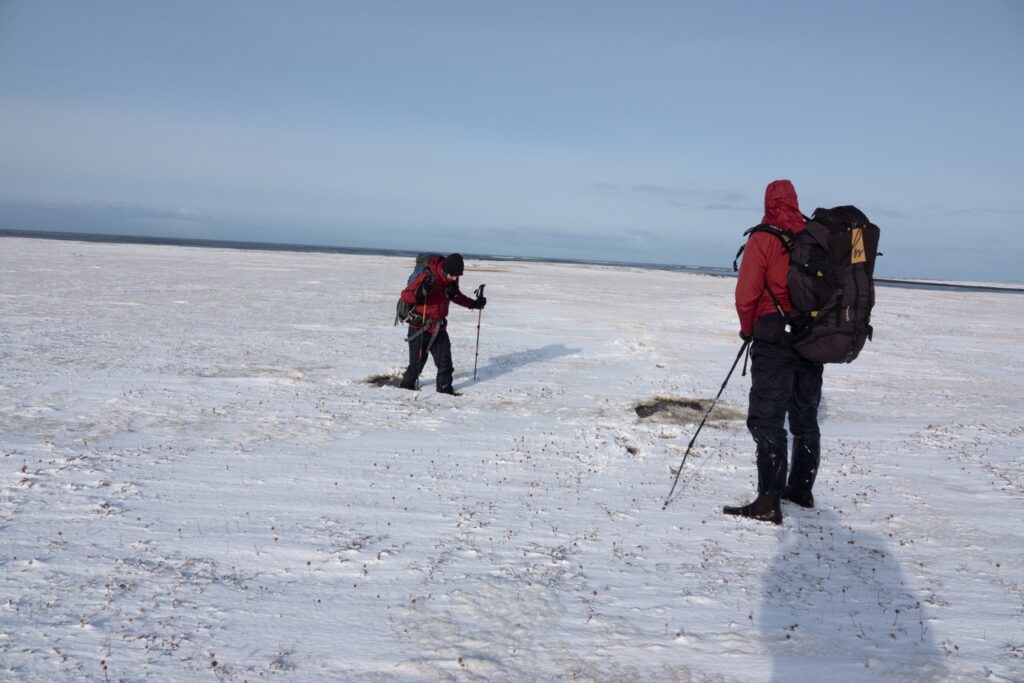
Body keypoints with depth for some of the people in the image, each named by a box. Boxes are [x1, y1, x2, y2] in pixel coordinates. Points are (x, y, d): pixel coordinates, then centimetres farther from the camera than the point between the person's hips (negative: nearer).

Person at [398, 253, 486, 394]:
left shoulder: (452, 280, -3)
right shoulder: (426, 277, -23)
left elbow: (455, 295, 19)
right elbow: (405, 295, -21)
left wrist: (473, 303, 8)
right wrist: (419, 293, -40)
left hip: (439, 327, 5)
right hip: (420, 327, -5)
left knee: (445, 361, 5)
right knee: (417, 362, 4)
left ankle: (445, 389, 19)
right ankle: (406, 387, 25)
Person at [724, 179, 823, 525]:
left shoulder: (763, 238, -8)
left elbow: (746, 293, -11)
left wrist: (748, 328, 5)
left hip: (775, 339, -6)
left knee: (767, 420, -6)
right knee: (805, 418, 17)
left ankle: (769, 502, -10)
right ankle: (801, 489, 29)